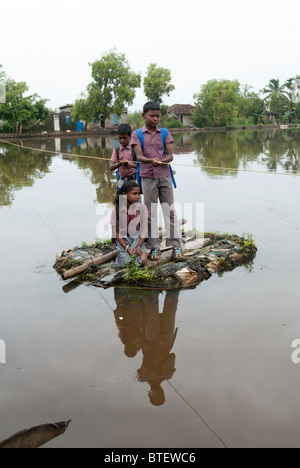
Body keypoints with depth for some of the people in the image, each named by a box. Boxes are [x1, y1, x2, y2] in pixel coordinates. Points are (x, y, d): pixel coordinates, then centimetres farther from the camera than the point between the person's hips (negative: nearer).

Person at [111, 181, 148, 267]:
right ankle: (121, 254, 12)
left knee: (141, 261, -21)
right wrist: (127, 248, -16)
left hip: (137, 238, 1)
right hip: (123, 240, -1)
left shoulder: (142, 208, -7)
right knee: (127, 262, -20)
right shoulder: (117, 210, -10)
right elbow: (116, 232, -6)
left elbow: (144, 229, -3)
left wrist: (139, 246, -14)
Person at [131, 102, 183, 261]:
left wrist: (162, 161, -24)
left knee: (170, 210, 1)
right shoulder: (136, 134, 3)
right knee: (151, 212, 2)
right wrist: (150, 161, -31)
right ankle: (154, 247, 8)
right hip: (147, 177, -1)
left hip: (164, 176, 1)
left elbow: (170, 155, -1)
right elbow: (139, 156, -10)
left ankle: (176, 245, 5)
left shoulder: (165, 133, 6)